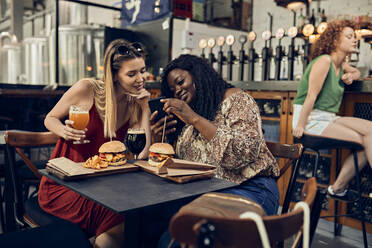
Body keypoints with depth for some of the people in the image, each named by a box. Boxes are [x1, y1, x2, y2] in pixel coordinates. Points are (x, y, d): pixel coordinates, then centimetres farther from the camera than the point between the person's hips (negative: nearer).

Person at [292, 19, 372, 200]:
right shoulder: (324, 60, -11)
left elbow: (357, 72, 38)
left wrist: (351, 76, 12)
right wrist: (300, 126, -20)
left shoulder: (340, 64, 16)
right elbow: (311, 95, -17)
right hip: (311, 119, -9)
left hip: (329, 118, 9)